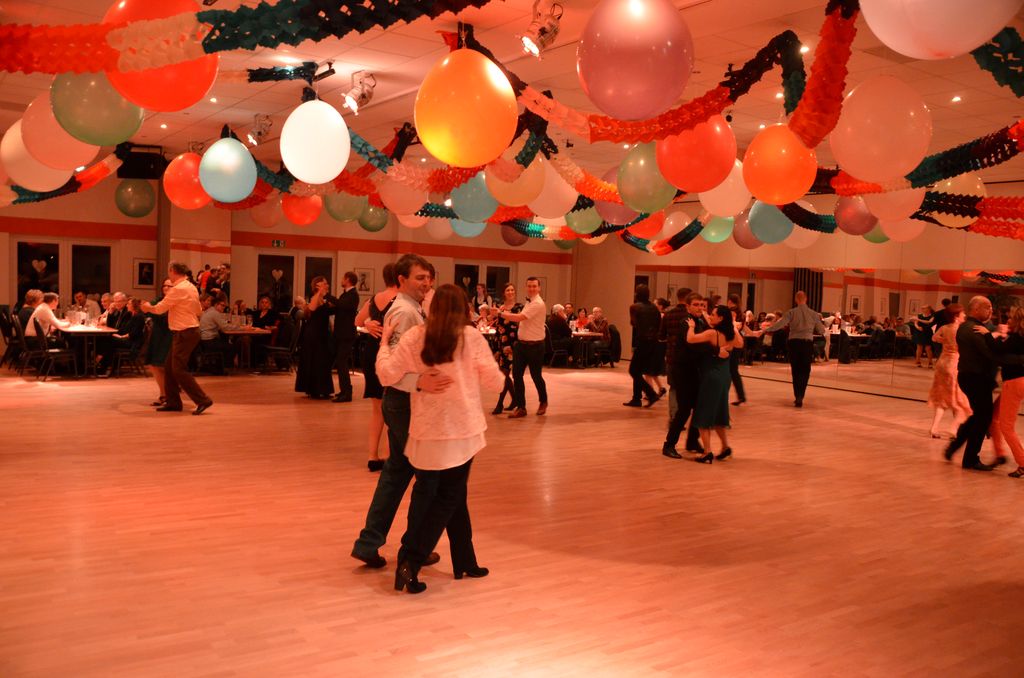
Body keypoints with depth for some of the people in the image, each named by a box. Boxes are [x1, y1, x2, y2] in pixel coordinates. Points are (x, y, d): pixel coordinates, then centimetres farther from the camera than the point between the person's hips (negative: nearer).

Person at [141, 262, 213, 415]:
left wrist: (148, 307, 12)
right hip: (190, 330, 10)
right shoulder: (191, 287, 12)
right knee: (170, 368, 14)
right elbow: (198, 311, 19)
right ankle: (173, 402, 18)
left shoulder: (178, 289, -16)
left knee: (179, 370, -8)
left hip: (184, 333, -10)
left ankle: (203, 400, -8)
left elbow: (160, 308, -10)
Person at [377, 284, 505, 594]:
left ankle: (465, 562, 24)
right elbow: (495, 382, -2)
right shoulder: (472, 338, -5)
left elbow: (387, 375, -4)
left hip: (425, 430, 3)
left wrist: (384, 341, 9)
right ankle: (411, 561, -3)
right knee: (448, 499, 7)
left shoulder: (414, 337, -3)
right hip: (461, 430, -2)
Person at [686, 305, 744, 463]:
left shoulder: (712, 333, -18)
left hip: (711, 377, -7)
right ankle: (725, 447, 23)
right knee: (717, 414, 21)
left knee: (704, 416, 1)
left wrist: (691, 326, -9)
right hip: (725, 377, 7)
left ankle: (707, 453, -2)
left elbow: (690, 339, -27)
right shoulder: (732, 335, 2)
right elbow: (740, 344, 22)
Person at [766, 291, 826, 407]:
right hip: (807, 343, 0)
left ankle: (797, 397, 14)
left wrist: (766, 330, -6)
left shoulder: (791, 312, -4)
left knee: (795, 371, 11)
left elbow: (779, 324, -14)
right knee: (805, 372, 7)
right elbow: (821, 331, 9)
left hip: (794, 342, 0)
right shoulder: (813, 314, 3)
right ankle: (800, 397, -4)